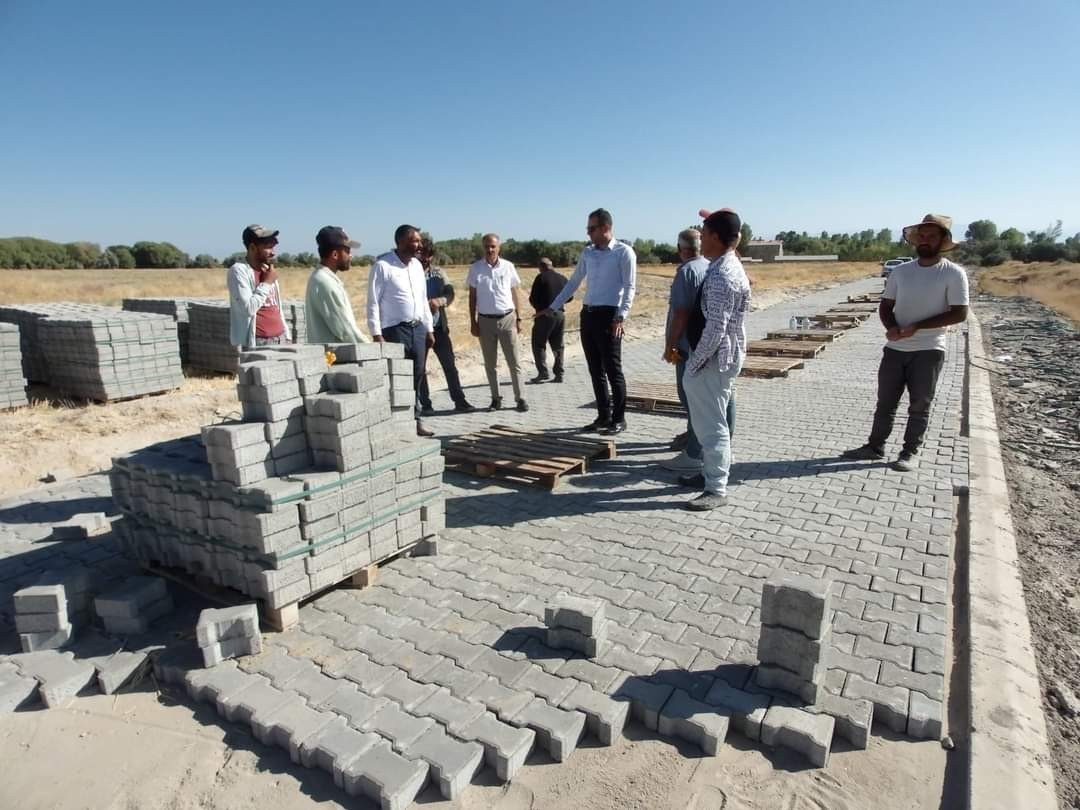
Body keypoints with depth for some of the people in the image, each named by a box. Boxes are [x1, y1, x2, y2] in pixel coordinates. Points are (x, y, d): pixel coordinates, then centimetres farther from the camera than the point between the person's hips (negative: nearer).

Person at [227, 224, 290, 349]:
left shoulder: (268, 270, 16)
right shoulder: (239, 271, -7)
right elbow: (248, 308, -18)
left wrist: (286, 336, 15)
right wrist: (266, 282, -10)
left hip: (280, 340, 7)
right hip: (257, 343, -7)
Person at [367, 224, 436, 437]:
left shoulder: (417, 265, 11)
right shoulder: (382, 266, -10)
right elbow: (373, 303, -11)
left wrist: (429, 329, 14)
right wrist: (377, 334, -16)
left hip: (417, 328, 7)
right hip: (395, 330, -7)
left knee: (417, 376, 10)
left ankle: (415, 420, 21)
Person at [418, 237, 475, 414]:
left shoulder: (438, 272, 8)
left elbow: (450, 293, 0)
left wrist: (439, 301, -21)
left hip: (439, 326, 4)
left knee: (449, 365, 6)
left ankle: (460, 401, 13)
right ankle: (425, 405, 15)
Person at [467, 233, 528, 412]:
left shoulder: (508, 267, 1)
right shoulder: (476, 268, 0)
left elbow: (514, 294, 7)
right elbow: (472, 297, 5)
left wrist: (518, 319, 4)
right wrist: (473, 322, 0)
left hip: (507, 318, -1)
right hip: (485, 320, 1)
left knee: (514, 361, 0)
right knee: (490, 363, 7)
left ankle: (520, 398, 6)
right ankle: (495, 399, 17)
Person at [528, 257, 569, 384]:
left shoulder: (541, 277, -8)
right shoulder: (562, 278, 9)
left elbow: (533, 298, -9)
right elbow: (569, 297, 15)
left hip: (545, 315, -5)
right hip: (560, 314, 5)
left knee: (539, 345, 4)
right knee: (558, 346, 12)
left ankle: (543, 373, -4)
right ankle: (559, 374, 10)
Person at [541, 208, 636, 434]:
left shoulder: (624, 252, -4)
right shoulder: (587, 252, 14)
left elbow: (629, 287, -9)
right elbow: (573, 283, 19)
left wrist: (621, 317, -20)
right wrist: (553, 307, 16)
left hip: (609, 315, -6)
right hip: (587, 314, 6)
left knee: (613, 370, -3)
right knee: (595, 370, 9)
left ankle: (619, 419, 7)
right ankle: (603, 416, 19)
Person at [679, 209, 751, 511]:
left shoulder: (722, 276, -22)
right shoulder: (726, 265, 11)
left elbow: (716, 329, -25)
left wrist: (694, 363, -17)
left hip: (714, 359, -10)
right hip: (717, 357, 10)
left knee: (712, 424, -2)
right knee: (707, 421, 20)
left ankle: (716, 489, 8)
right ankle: (709, 472, 34)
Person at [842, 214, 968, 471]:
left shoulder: (953, 273, -7)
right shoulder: (900, 271, 6)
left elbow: (959, 313, -11)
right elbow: (885, 305, 9)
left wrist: (916, 327, -17)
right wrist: (891, 326, -13)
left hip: (928, 350, -4)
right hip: (894, 349, 4)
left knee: (919, 405, 6)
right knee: (885, 402, 11)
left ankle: (911, 452, 16)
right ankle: (875, 446, 21)